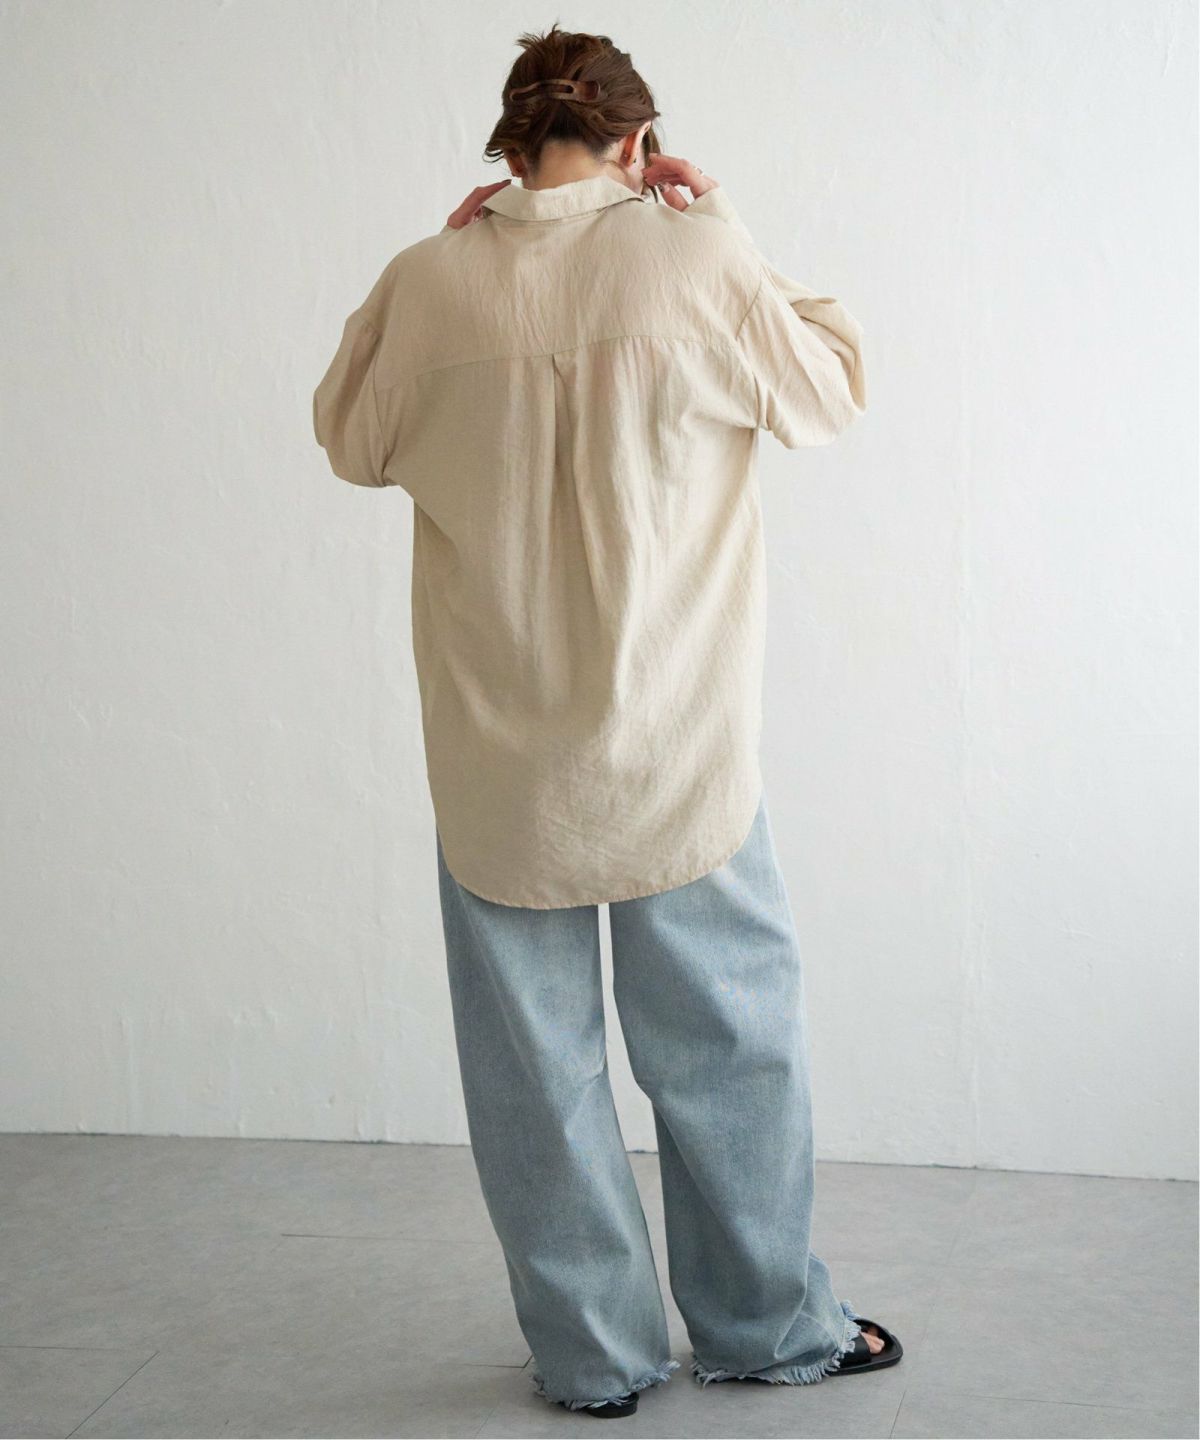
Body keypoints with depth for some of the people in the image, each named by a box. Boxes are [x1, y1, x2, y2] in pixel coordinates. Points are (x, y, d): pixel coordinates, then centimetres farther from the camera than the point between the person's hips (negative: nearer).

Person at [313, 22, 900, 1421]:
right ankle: (766, 1325, 29)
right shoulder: (695, 261, -12)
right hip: (676, 754, -1)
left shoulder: (427, 283, -6)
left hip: (496, 767, 1)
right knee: (726, 1044, 14)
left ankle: (590, 1356, 24)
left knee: (534, 1064, 13)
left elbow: (352, 441, 12)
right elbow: (831, 391, 5)